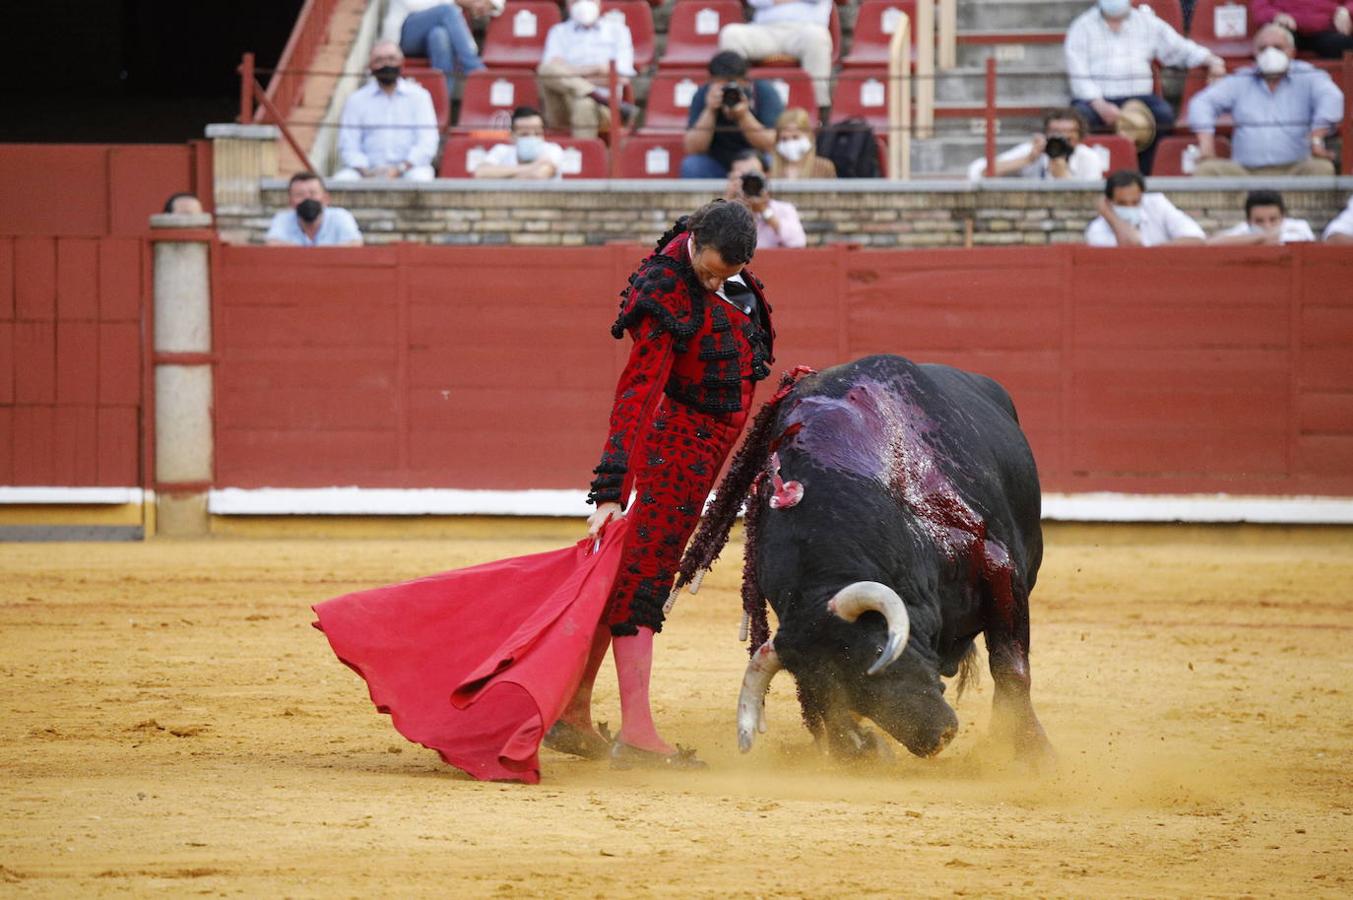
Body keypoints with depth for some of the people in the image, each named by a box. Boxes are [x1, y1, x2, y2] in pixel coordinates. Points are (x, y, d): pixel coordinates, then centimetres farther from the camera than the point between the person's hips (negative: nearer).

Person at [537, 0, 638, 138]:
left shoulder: (616, 29, 15)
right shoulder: (559, 32, 19)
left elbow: (622, 79, 3)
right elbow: (550, 67, 0)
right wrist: (595, 69, -10)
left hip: (601, 110, -2)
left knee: (584, 105, -39)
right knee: (547, 69, -29)